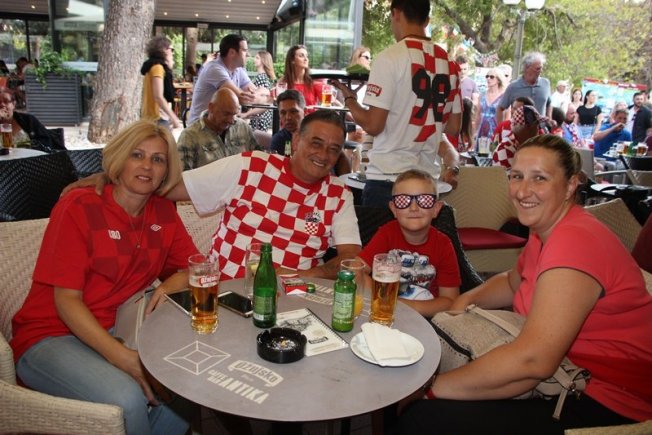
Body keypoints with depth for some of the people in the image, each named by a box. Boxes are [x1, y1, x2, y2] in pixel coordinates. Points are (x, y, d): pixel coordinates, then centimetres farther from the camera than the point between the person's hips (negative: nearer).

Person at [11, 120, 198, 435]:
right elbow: (66, 299, -15)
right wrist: (122, 358, -27)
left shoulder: (163, 212, 3)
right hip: (50, 338, -4)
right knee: (127, 400, -30)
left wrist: (171, 284, -14)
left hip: (115, 332, 5)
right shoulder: (78, 207, -11)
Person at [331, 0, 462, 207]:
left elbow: (373, 125, -12)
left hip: (388, 177, -5)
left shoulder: (390, 57, -9)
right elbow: (453, 128, 13)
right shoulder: (449, 63, 7)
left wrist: (349, 98, 5)